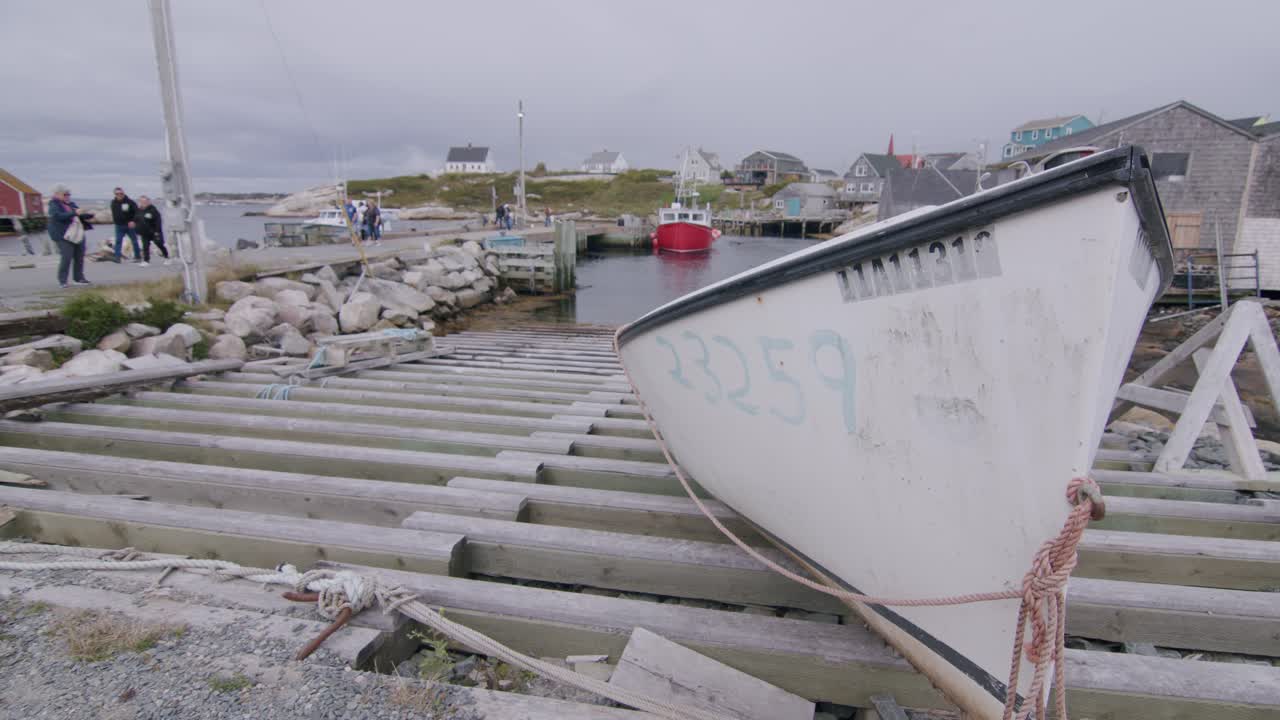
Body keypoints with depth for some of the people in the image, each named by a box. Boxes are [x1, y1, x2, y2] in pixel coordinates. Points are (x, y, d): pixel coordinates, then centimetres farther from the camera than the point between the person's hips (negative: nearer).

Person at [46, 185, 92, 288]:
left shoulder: (71, 204, 16)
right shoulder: (54, 205, -4)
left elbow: (80, 215, 20)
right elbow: (59, 216, -22)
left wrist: (90, 215, 0)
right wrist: (74, 213, -31)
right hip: (63, 236, -7)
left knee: (79, 257, 8)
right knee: (66, 257, -11)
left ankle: (79, 278, 17)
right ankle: (62, 281, -3)